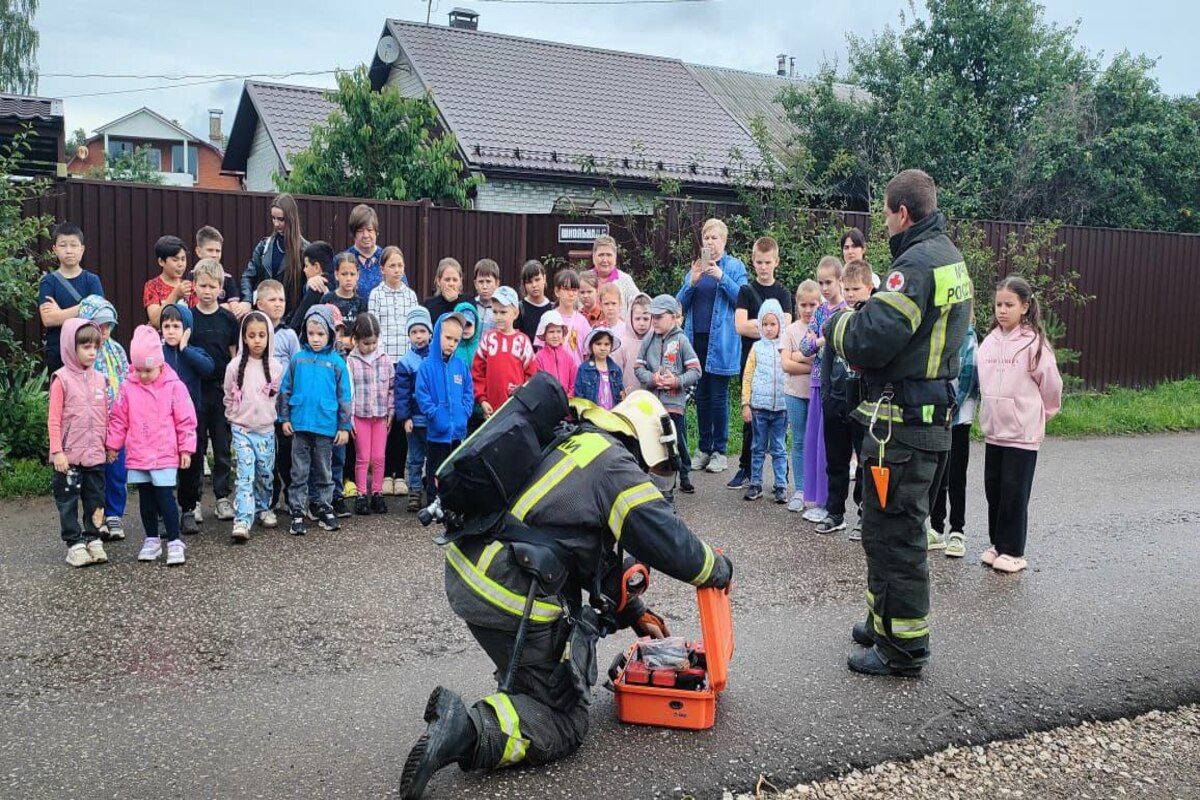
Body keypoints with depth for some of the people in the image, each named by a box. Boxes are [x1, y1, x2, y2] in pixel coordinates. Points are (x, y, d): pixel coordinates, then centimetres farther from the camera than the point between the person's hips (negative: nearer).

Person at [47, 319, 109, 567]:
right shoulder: (62, 379, -8)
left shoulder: (99, 379, 6)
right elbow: (54, 419, -8)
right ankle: (75, 544, 13)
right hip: (69, 455, -4)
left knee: (95, 500, 11)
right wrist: (57, 451, -12)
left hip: (95, 454, 5)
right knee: (68, 502, 5)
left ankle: (93, 539, 23)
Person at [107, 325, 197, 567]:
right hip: (137, 455, 4)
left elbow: (186, 420, -5)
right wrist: (113, 444, 12)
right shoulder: (128, 388, 1)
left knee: (165, 497, -6)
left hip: (165, 455, -4)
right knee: (146, 498, 13)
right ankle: (152, 540, 25)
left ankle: (174, 542, 1)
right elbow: (119, 418, 10)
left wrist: (186, 448, -5)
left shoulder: (174, 386, -8)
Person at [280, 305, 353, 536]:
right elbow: (285, 390, 8)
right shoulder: (298, 358, 1)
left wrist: (344, 427, 0)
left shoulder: (336, 362, -2)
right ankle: (297, 512, 13)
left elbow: (344, 396, 1)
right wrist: (285, 418, 3)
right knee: (299, 471, 7)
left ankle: (324, 508, 24)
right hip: (300, 424, 1)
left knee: (324, 471, 12)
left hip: (326, 426, 0)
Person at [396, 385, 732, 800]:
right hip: (511, 599, -9)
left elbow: (597, 550, 25)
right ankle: (468, 727, -15)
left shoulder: (573, 444, 18)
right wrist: (719, 568, 11)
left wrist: (633, 611, 27)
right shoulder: (616, 467, -9)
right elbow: (674, 546, -10)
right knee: (565, 725, 4)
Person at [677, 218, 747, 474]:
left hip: (721, 340, -4)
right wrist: (692, 282, -8)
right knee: (701, 395, 9)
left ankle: (720, 451, 7)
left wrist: (721, 277, -19)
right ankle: (703, 448, 19)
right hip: (696, 338, 5)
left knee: (718, 396, -2)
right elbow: (680, 304, 9)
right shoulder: (695, 267, 15)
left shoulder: (735, 266, 3)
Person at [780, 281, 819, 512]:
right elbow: (786, 365, -7)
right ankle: (799, 491, 14)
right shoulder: (791, 330, 3)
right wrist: (815, 365, -13)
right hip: (796, 393, 1)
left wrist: (799, 356, -12)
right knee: (799, 443, 7)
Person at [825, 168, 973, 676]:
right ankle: (886, 622, 35)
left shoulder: (917, 264, -18)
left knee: (892, 534, 0)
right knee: (890, 528, 21)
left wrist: (837, 324, -5)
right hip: (930, 418, 10)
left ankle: (903, 647, 11)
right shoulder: (950, 258, 16)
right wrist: (856, 320, 8)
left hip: (902, 425, -10)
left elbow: (869, 341, -26)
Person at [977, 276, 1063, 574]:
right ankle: (997, 544, 27)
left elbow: (1051, 384, -5)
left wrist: (1042, 413, 7)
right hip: (993, 429, 6)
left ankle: (1013, 551, 13)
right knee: (993, 489, 13)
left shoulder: (1034, 343, -12)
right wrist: (992, 411, 15)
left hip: (1022, 432, -6)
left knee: (1014, 493, 2)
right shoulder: (990, 341, 5)